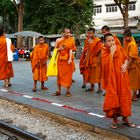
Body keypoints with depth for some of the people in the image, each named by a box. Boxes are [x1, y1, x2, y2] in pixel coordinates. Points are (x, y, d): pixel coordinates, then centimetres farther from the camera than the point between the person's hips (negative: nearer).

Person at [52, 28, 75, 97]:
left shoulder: (71, 40, -2)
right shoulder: (58, 40, 5)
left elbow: (71, 50, -11)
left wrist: (70, 59, -21)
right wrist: (59, 49, -9)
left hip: (67, 60, -3)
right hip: (60, 60, 3)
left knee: (68, 75, 1)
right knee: (59, 75, 6)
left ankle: (68, 91, 10)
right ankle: (59, 90, 15)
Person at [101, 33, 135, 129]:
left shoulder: (120, 49, 2)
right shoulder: (104, 53, -7)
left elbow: (126, 58, 12)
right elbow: (106, 65, -19)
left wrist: (125, 64, -9)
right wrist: (111, 53, -21)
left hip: (122, 77, 3)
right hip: (112, 78, -3)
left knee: (124, 96, 7)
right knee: (113, 97, 0)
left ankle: (125, 117, 22)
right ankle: (115, 119, 15)